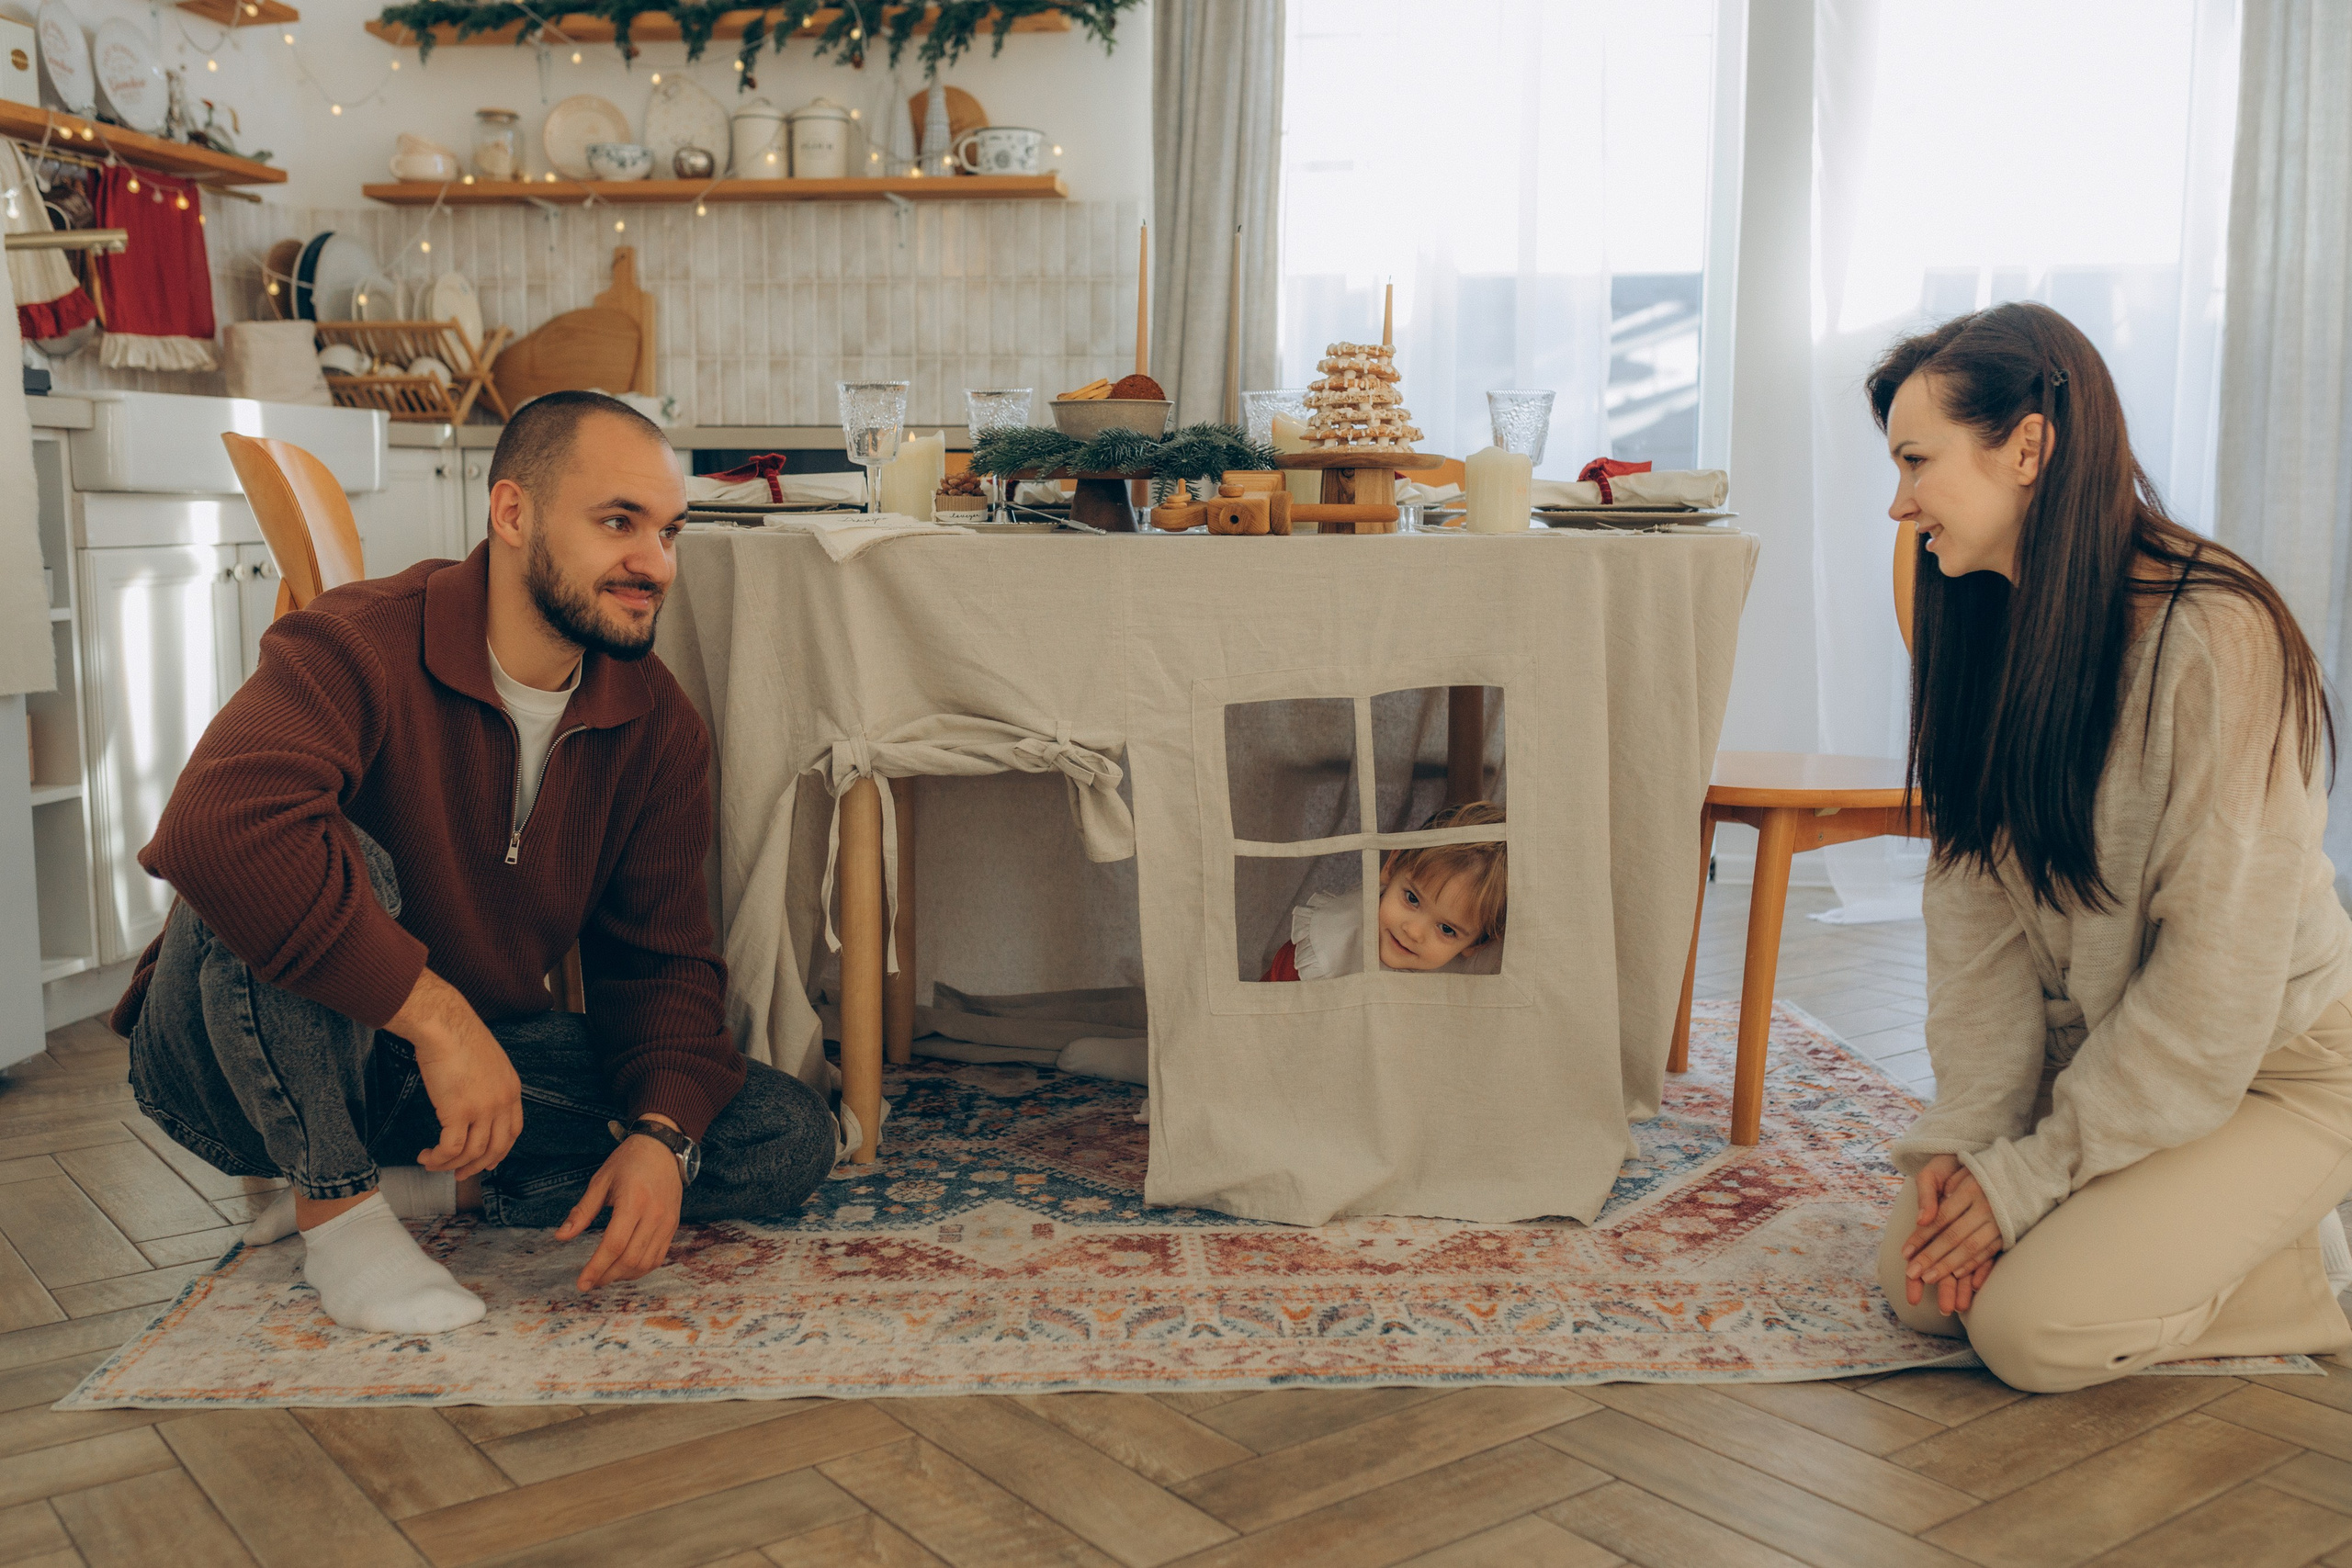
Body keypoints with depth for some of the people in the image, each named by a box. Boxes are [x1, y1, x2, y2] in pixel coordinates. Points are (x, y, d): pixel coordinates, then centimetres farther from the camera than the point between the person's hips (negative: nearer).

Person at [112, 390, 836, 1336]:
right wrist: (439, 1015, -41)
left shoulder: (657, 725, -4)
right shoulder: (359, 646, -23)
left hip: (484, 1055, 5)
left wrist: (662, 1135, -20)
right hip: (236, 1071, -5)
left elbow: (659, 956, -1)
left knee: (789, 1138, -10)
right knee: (333, 861, -38)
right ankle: (336, 1206, -16)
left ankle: (417, 1186, -10)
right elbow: (220, 825, -42)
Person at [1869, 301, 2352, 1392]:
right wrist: (1969, 1134, -15)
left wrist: (2029, 1174, -20)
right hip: (2089, 1048, 7)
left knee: (2033, 1326, -18)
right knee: (1920, 1280, -6)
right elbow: (1977, 906, -6)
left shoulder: (2217, 639, -26)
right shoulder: (1987, 627, -3)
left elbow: (2216, 984, -24)